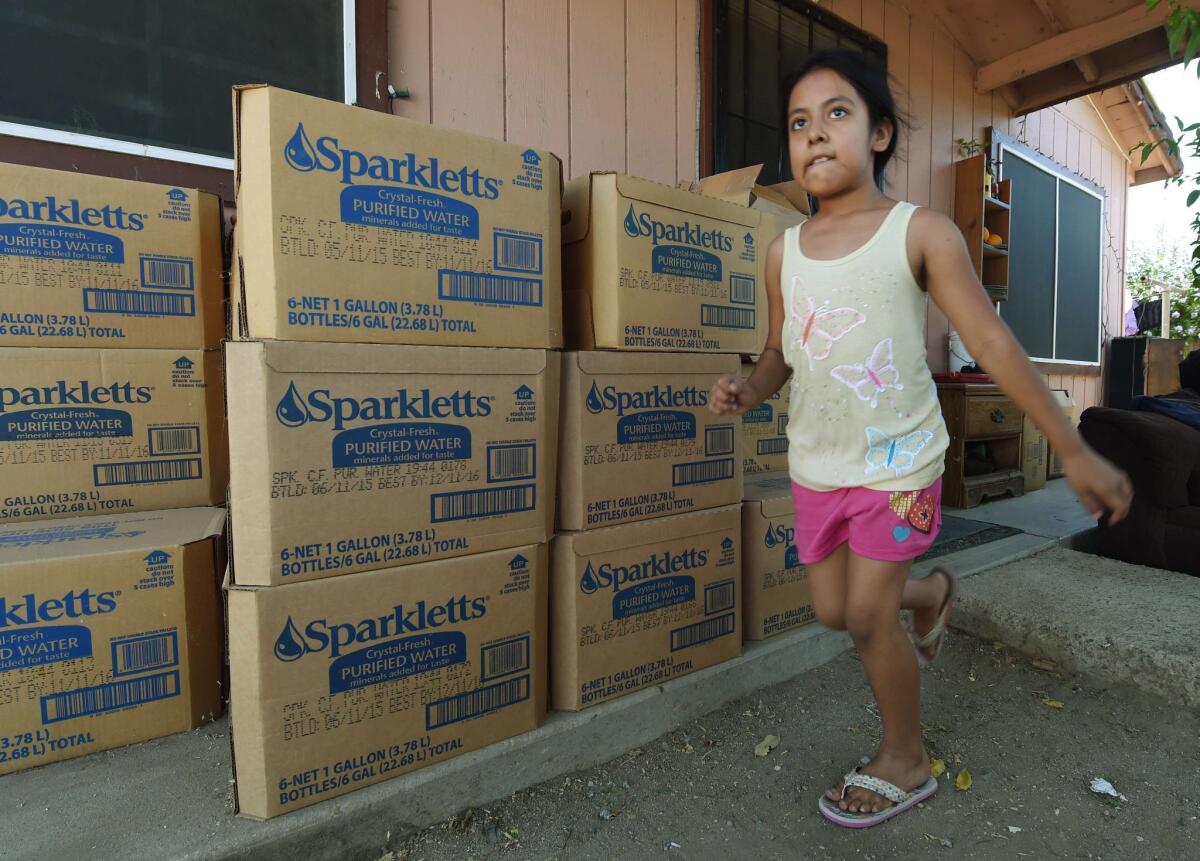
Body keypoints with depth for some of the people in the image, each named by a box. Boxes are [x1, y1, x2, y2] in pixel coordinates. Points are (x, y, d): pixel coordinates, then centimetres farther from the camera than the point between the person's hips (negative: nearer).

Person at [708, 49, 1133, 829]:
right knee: (832, 610, 13)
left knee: (868, 615, -1)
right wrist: (749, 390, -11)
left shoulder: (921, 233, -9)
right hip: (817, 464, 5)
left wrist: (1074, 452, -8)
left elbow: (993, 342, -9)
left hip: (898, 460, -4)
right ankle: (930, 593, 46)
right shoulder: (785, 251, 3)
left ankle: (906, 763, 26)